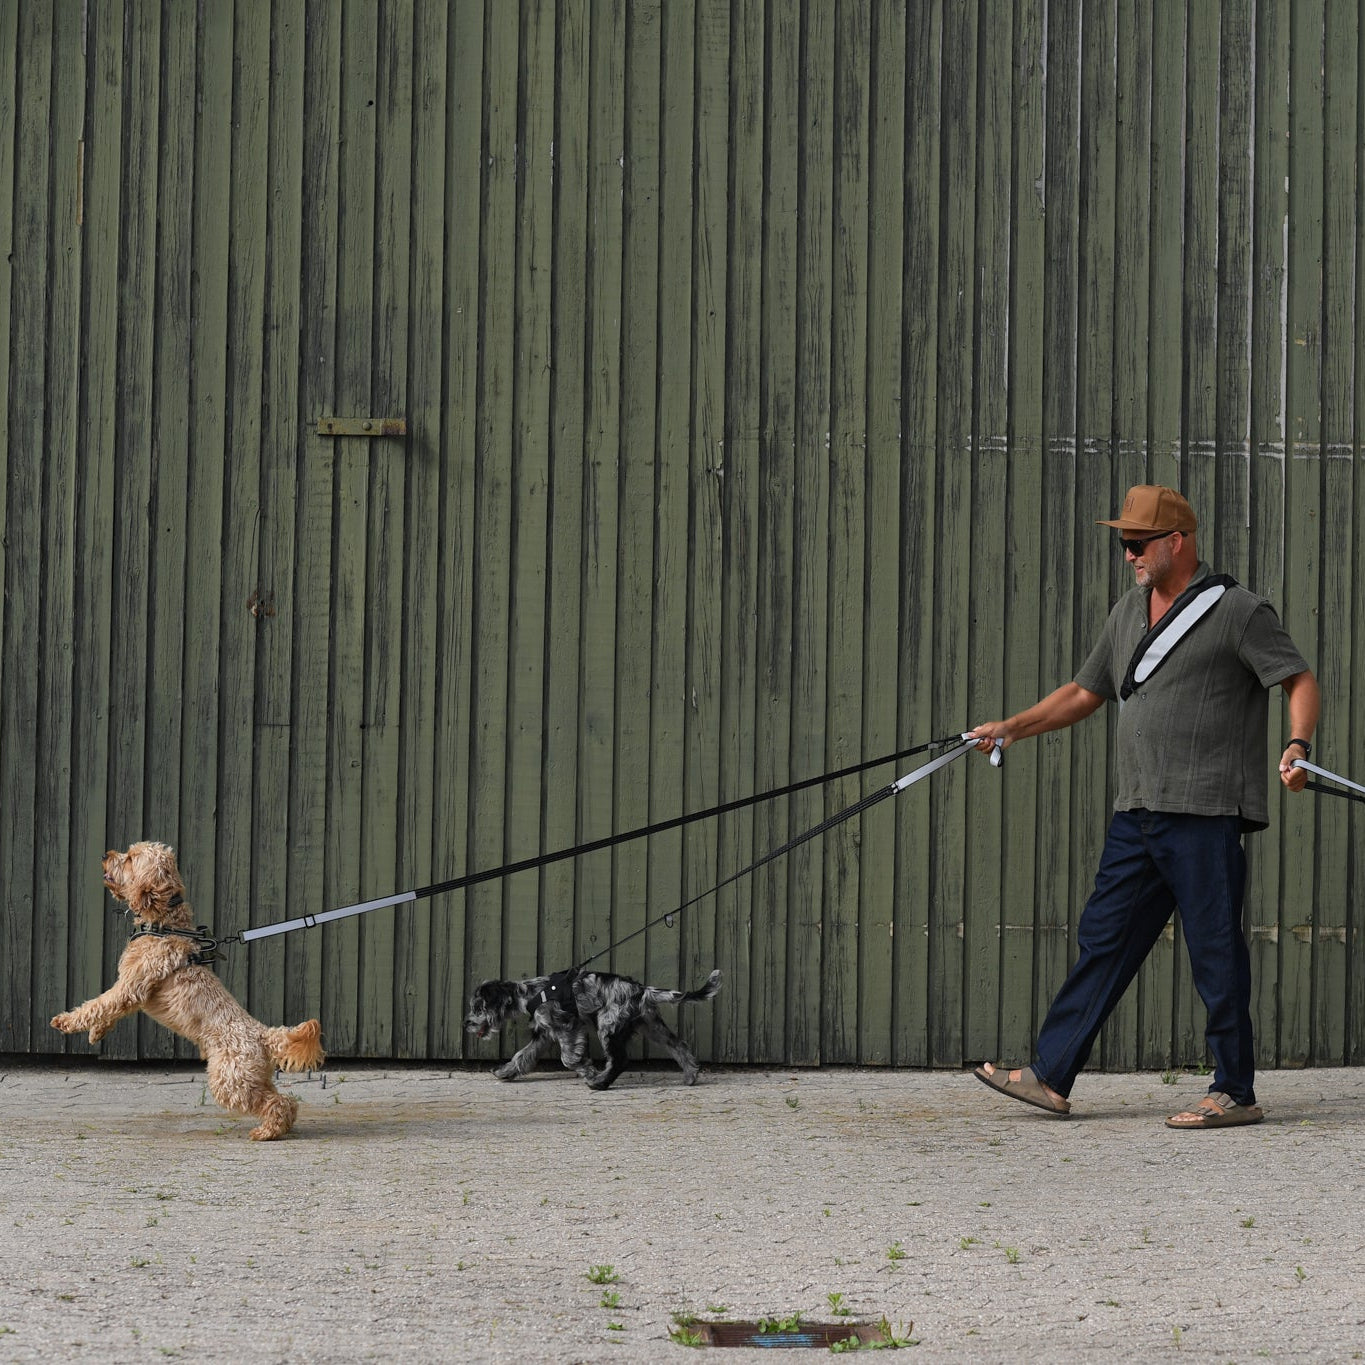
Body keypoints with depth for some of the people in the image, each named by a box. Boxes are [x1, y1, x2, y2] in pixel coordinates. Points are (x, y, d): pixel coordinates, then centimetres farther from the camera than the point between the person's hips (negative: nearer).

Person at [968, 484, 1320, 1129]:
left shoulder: (1237, 611, -4)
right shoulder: (1129, 612, 18)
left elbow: (1299, 681, -7)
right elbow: (1085, 692, 26)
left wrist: (1297, 745, -25)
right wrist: (1011, 728, 19)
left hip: (1207, 814, -7)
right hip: (1137, 813, 8)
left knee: (1216, 950, -4)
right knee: (1103, 937, 7)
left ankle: (1235, 1093, 4)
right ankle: (1050, 1077, 10)